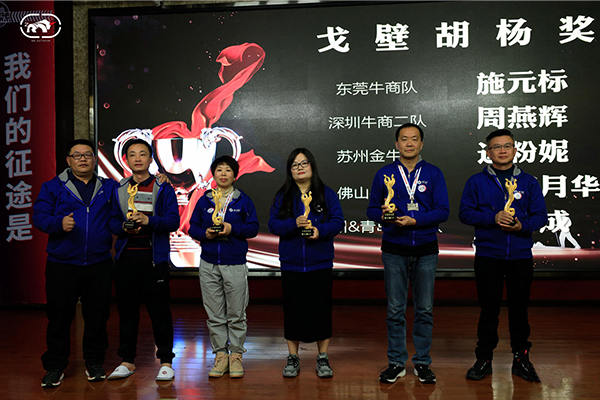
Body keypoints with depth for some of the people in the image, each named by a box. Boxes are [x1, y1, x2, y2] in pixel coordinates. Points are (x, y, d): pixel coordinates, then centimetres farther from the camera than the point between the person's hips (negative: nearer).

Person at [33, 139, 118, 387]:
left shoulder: (109, 188, 12)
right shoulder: (53, 187, 6)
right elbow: (39, 216, -2)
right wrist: (59, 223, -20)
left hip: (98, 264, 1)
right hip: (62, 265, -1)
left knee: (97, 316, 8)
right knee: (59, 317, 5)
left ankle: (94, 363, 24)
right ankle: (55, 367, 20)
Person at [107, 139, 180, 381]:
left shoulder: (163, 189, 3)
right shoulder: (118, 189, 12)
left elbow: (173, 221, -6)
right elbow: (112, 221, 10)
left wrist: (149, 220, -21)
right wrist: (124, 227, -11)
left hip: (154, 257, -3)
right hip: (126, 258, 3)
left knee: (159, 310, 0)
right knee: (127, 309, 9)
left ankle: (165, 362, 11)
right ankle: (127, 361, 22)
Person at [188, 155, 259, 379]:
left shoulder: (243, 200, 4)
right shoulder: (204, 200, 10)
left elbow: (253, 227, -1)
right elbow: (193, 227, 9)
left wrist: (232, 229, -15)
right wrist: (205, 234, -10)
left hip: (235, 264, -2)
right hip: (209, 263, 2)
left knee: (236, 314, 2)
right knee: (214, 314, 6)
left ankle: (236, 355, 15)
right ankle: (220, 354, 17)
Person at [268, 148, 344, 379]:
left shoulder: (326, 194, 4)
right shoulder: (282, 196, 7)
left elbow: (338, 221, -1)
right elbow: (273, 224, 0)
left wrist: (320, 230, -20)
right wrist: (294, 224, -18)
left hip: (320, 264, -1)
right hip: (291, 264, 1)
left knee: (321, 308, 4)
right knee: (292, 309, 6)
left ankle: (323, 359, 19)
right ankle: (292, 358, 21)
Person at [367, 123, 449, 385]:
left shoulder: (433, 174, 4)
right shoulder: (384, 174, 6)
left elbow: (443, 211, -3)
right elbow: (372, 210, 7)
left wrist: (414, 220, -16)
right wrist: (383, 215, -16)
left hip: (426, 250, 0)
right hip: (394, 250, 0)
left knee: (425, 309, 6)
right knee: (395, 310, 5)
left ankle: (422, 362, 19)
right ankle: (396, 363, 17)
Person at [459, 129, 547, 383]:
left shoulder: (528, 182, 8)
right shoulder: (476, 182, 4)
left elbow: (541, 216, 4)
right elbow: (465, 213, -2)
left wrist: (522, 224, -15)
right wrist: (493, 218, -16)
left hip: (521, 256, 1)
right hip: (488, 256, -1)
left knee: (519, 308, 9)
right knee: (489, 309, 6)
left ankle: (521, 359, 24)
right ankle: (484, 359, 19)